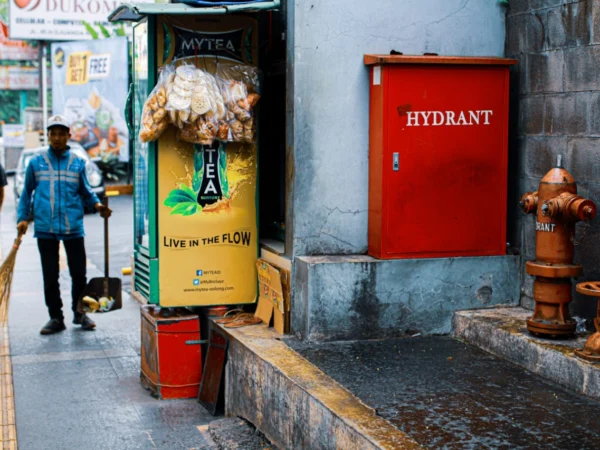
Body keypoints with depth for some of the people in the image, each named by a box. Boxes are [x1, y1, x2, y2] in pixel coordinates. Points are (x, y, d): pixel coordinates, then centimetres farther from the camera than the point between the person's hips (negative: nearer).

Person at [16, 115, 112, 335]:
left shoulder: (78, 163, 6)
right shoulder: (36, 163, 5)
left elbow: (85, 191, 10)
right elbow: (27, 193, 11)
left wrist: (97, 205, -8)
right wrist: (23, 218, 2)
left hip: (73, 227, 0)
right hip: (45, 228, 0)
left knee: (79, 273, 4)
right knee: (50, 276, 7)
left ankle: (79, 313, 22)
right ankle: (55, 317, 16)